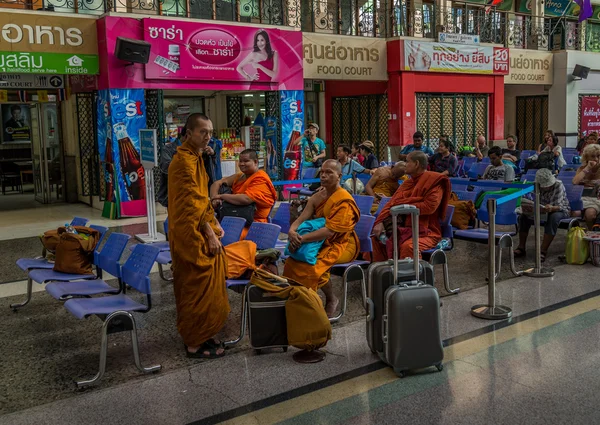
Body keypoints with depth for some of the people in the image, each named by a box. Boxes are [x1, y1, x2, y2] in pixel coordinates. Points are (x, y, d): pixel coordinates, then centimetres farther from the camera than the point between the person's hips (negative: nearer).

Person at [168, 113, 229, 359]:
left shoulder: (194, 157, 16)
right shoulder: (185, 160, -17)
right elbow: (192, 202, -21)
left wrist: (214, 223, 10)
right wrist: (210, 234, -20)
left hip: (199, 231, 10)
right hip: (192, 235, -10)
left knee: (195, 287, 17)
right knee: (199, 288, -2)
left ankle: (198, 335, 28)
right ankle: (195, 344, 8)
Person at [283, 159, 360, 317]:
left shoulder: (344, 200, -17)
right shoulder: (317, 197, 7)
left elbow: (330, 231, -27)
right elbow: (301, 219, 0)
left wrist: (303, 238, -34)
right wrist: (292, 231, -23)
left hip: (342, 245, -7)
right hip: (323, 243, 7)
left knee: (314, 264, -29)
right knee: (293, 260, -13)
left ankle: (331, 299, -6)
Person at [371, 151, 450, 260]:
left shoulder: (434, 181, -7)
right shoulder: (408, 183, 15)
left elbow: (430, 206, -22)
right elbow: (392, 203, 5)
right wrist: (380, 222, -11)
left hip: (426, 232, -8)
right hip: (405, 229, 8)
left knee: (407, 246, -35)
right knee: (377, 238, -1)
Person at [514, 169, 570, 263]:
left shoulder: (558, 185, -25)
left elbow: (559, 206, -31)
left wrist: (551, 208, -54)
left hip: (561, 210, -4)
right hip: (541, 211, 4)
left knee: (554, 217, -37)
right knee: (524, 216, -18)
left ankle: (543, 251, -35)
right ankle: (521, 248, -11)